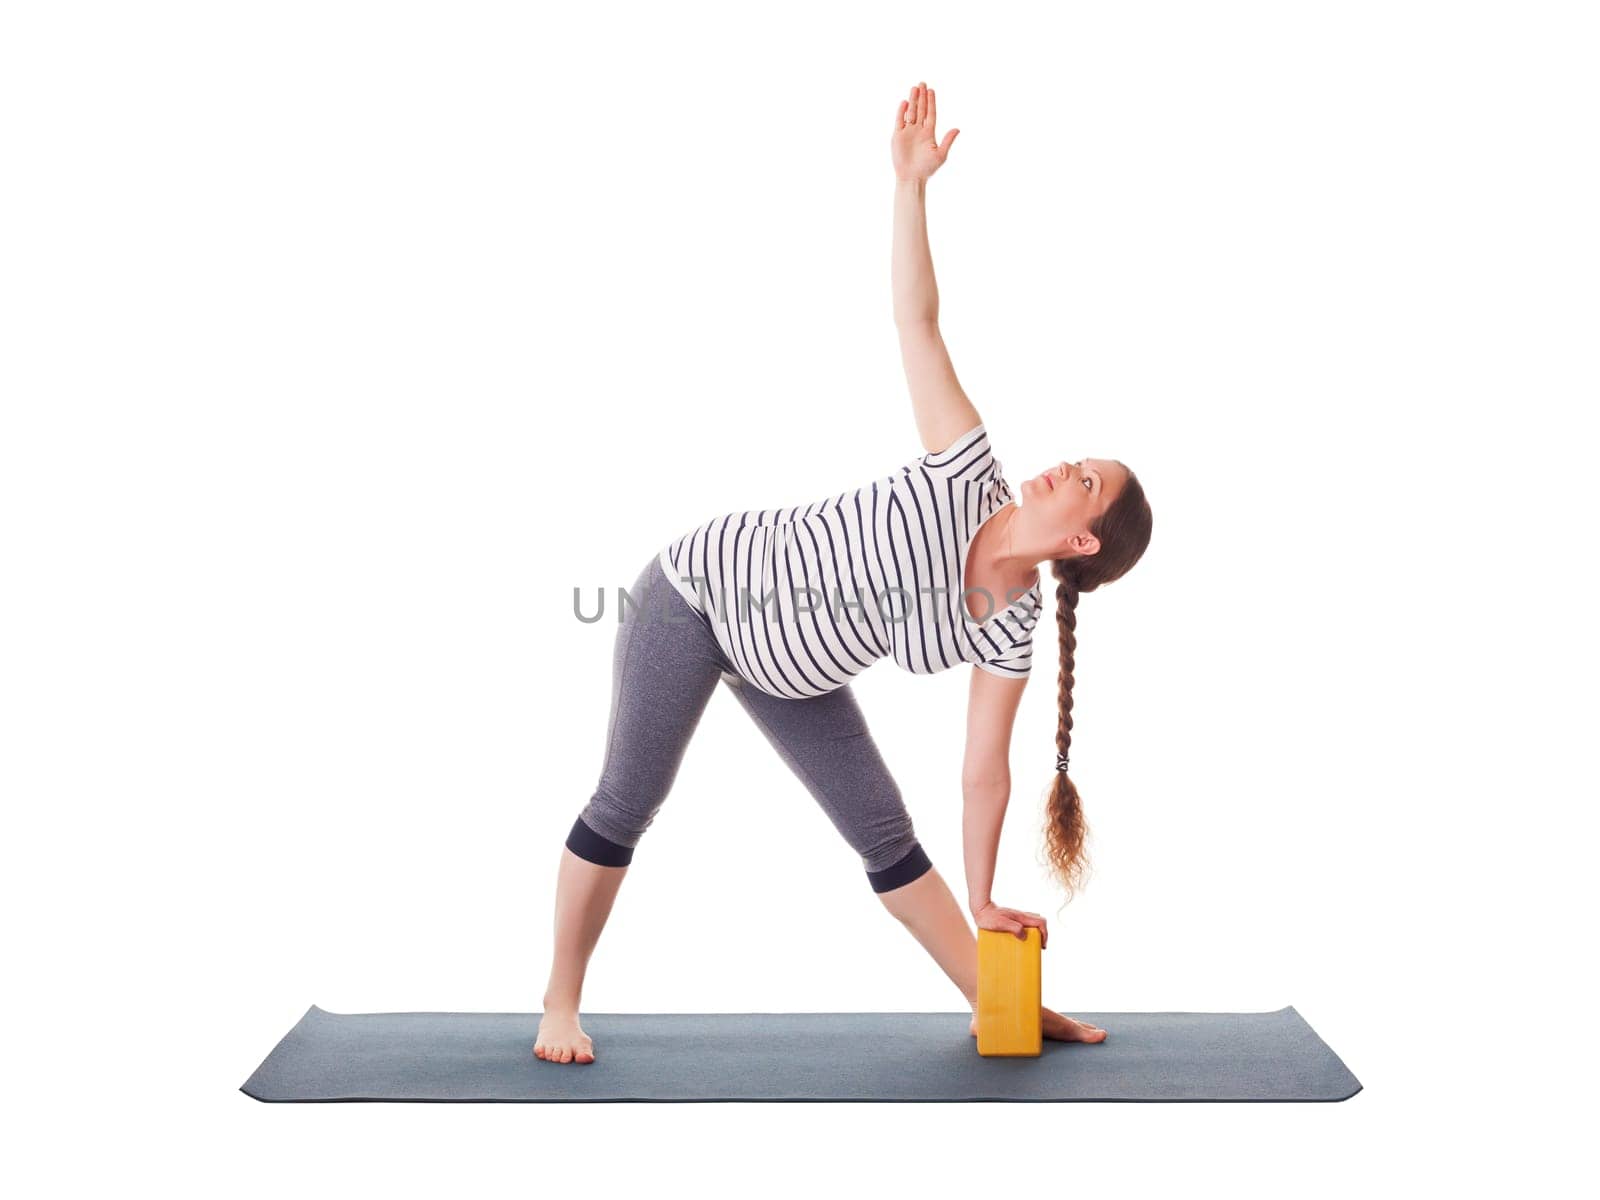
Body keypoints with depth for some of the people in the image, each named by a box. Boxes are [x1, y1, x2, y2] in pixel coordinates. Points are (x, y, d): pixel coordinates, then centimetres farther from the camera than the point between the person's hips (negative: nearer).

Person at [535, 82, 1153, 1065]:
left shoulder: (1011, 631, -13)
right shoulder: (967, 477, -24)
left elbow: (985, 772, -5)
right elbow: (919, 323, -24)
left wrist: (984, 903, -2)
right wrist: (911, 182, -30)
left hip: (787, 670, 4)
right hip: (702, 588, -4)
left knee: (885, 836, 4)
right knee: (627, 805, -3)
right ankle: (561, 1004, 13)